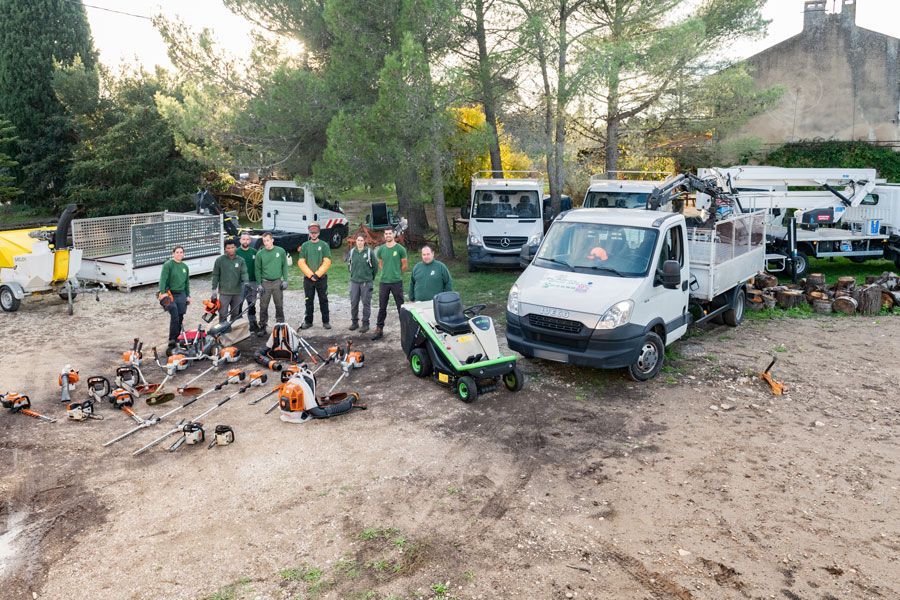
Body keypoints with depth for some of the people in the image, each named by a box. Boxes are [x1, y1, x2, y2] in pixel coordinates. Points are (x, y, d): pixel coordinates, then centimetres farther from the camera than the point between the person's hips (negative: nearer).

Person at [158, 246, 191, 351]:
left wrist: (188, 295, 18)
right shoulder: (168, 265, -5)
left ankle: (177, 338, 18)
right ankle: (172, 339, -9)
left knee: (180, 318, 6)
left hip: (181, 295, 6)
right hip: (170, 294, -6)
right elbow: (163, 279, -14)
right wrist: (163, 292, -25)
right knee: (174, 317, -16)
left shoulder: (185, 267, 14)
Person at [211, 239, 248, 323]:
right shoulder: (219, 260, 0)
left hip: (237, 292, 2)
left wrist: (246, 283, -26)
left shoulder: (241, 260, 4)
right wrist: (214, 289, -1)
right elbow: (215, 275, 3)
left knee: (235, 314, 12)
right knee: (223, 314, -4)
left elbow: (244, 273, -6)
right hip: (224, 292, -2)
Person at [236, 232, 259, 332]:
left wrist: (259, 281, 6)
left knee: (252, 305, 10)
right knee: (238, 305, -1)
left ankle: (253, 323, 18)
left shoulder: (254, 252, 8)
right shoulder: (236, 252, -1)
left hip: (252, 282, 3)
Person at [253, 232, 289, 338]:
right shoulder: (260, 254, 0)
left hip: (277, 282, 0)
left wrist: (285, 280, 0)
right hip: (265, 283, 0)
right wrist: (259, 284, -1)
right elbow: (258, 270, 4)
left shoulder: (281, 251, 0)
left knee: (279, 305, 5)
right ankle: (262, 327, 11)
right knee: (263, 306, 2)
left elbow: (284, 266, 6)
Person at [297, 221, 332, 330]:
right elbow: (301, 262, -1)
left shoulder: (324, 245, 0)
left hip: (322, 278, -1)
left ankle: (326, 321, 11)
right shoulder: (304, 245, 4)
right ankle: (308, 321, 17)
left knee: (323, 300, 4)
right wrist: (310, 275, -11)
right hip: (308, 278, 1)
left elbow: (327, 262, -6)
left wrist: (317, 274, -13)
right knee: (309, 301, 8)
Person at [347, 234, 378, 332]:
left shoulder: (369, 252, -6)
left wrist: (372, 277, 6)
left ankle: (365, 323, 8)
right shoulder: (352, 252, 4)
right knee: (354, 303, 7)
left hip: (366, 282, -3)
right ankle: (354, 322, 20)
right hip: (354, 281, 4)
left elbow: (375, 265, 1)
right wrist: (353, 274, 15)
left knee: (366, 303, 0)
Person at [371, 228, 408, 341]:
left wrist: (397, 273, 7)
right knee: (382, 307, 8)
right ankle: (379, 330, 15)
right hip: (384, 282, 3)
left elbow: (405, 265, 3)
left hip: (397, 282, -3)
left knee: (401, 306, 4)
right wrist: (386, 273, 9)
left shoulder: (400, 249, -4)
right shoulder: (381, 249, 6)